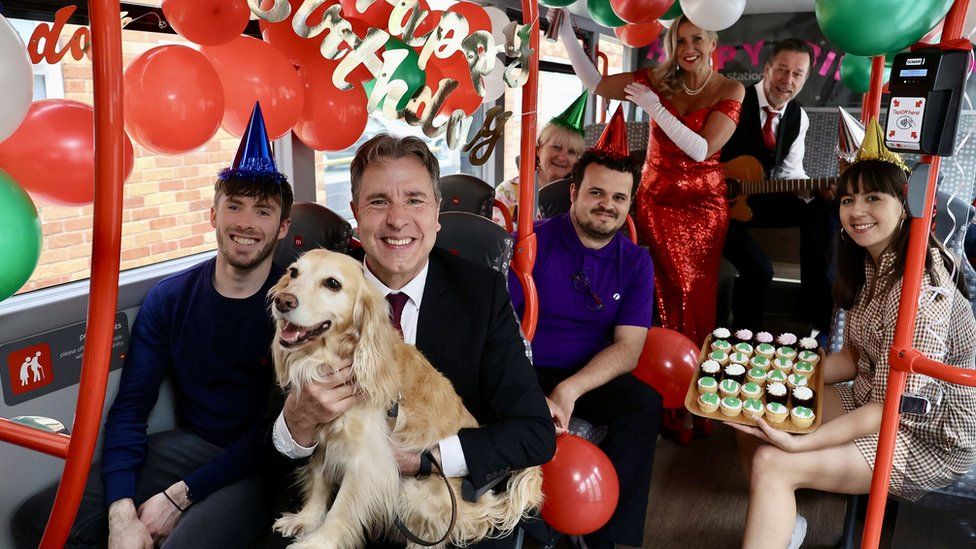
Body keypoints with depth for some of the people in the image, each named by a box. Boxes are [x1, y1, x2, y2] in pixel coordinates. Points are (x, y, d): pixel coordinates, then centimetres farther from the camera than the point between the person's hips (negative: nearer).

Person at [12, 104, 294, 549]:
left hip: (260, 464, -4)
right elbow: (130, 408, -2)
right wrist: (121, 513, -16)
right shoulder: (169, 298, 1)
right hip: (189, 445, 5)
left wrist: (181, 496, -15)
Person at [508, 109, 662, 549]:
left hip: (590, 377, 3)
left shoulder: (635, 262, 4)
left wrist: (570, 389, -21)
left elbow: (628, 347, -4)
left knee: (644, 403, -24)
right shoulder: (534, 243, -7)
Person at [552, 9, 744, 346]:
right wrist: (566, 33, -8)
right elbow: (595, 84, 0)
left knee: (698, 293, 4)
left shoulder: (730, 90, -4)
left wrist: (654, 108, -21)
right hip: (656, 198, 1)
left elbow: (701, 149, -16)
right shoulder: (659, 80, 2)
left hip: (703, 204, -1)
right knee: (672, 289, -1)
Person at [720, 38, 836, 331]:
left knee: (824, 208, -10)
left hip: (757, 198, 7)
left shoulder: (798, 118, 3)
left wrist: (820, 190, -13)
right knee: (758, 268, -25)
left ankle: (814, 304, -1)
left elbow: (789, 172, 7)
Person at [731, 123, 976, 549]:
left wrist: (799, 443, -34)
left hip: (927, 438, -9)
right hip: (870, 405, 9)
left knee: (772, 463, -26)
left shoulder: (919, 287, -26)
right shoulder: (871, 266, 3)